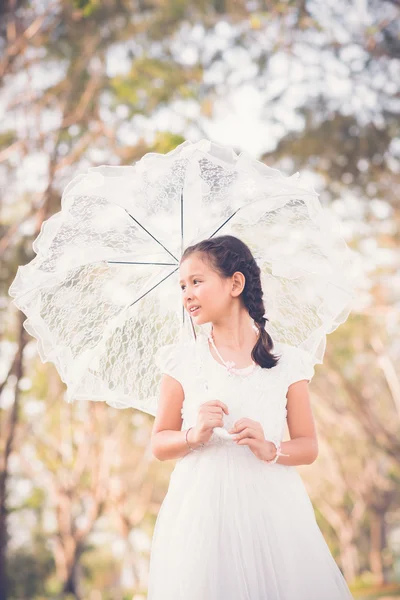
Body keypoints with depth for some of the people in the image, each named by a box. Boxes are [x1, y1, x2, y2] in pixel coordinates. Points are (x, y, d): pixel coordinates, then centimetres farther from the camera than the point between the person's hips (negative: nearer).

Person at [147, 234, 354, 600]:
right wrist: (194, 435, -14)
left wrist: (270, 450, -15)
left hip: (270, 506, 0)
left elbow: (309, 447, 5)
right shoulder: (182, 360, 4)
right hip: (202, 508, 0)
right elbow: (159, 445, 6)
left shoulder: (287, 361, 3)